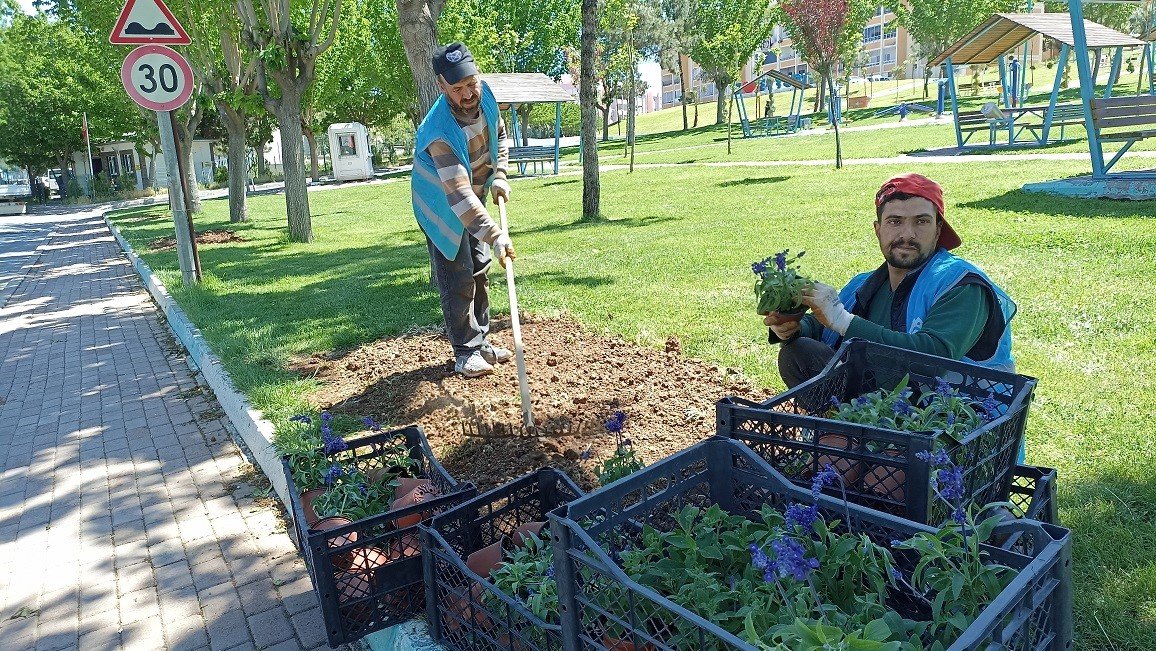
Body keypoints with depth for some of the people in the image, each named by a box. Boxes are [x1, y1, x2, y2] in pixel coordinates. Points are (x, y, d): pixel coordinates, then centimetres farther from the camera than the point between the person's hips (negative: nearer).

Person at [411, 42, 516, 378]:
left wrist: (499, 177, -6)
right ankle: (465, 351, 6)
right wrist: (494, 234, -53)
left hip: (474, 199, 8)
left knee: (480, 271, 13)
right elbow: (459, 194, -45)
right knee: (458, 278, -7)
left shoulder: (485, 95, -15)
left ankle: (480, 341, 26)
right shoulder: (440, 132, -38)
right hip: (443, 209, -7)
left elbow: (499, 136, 6)